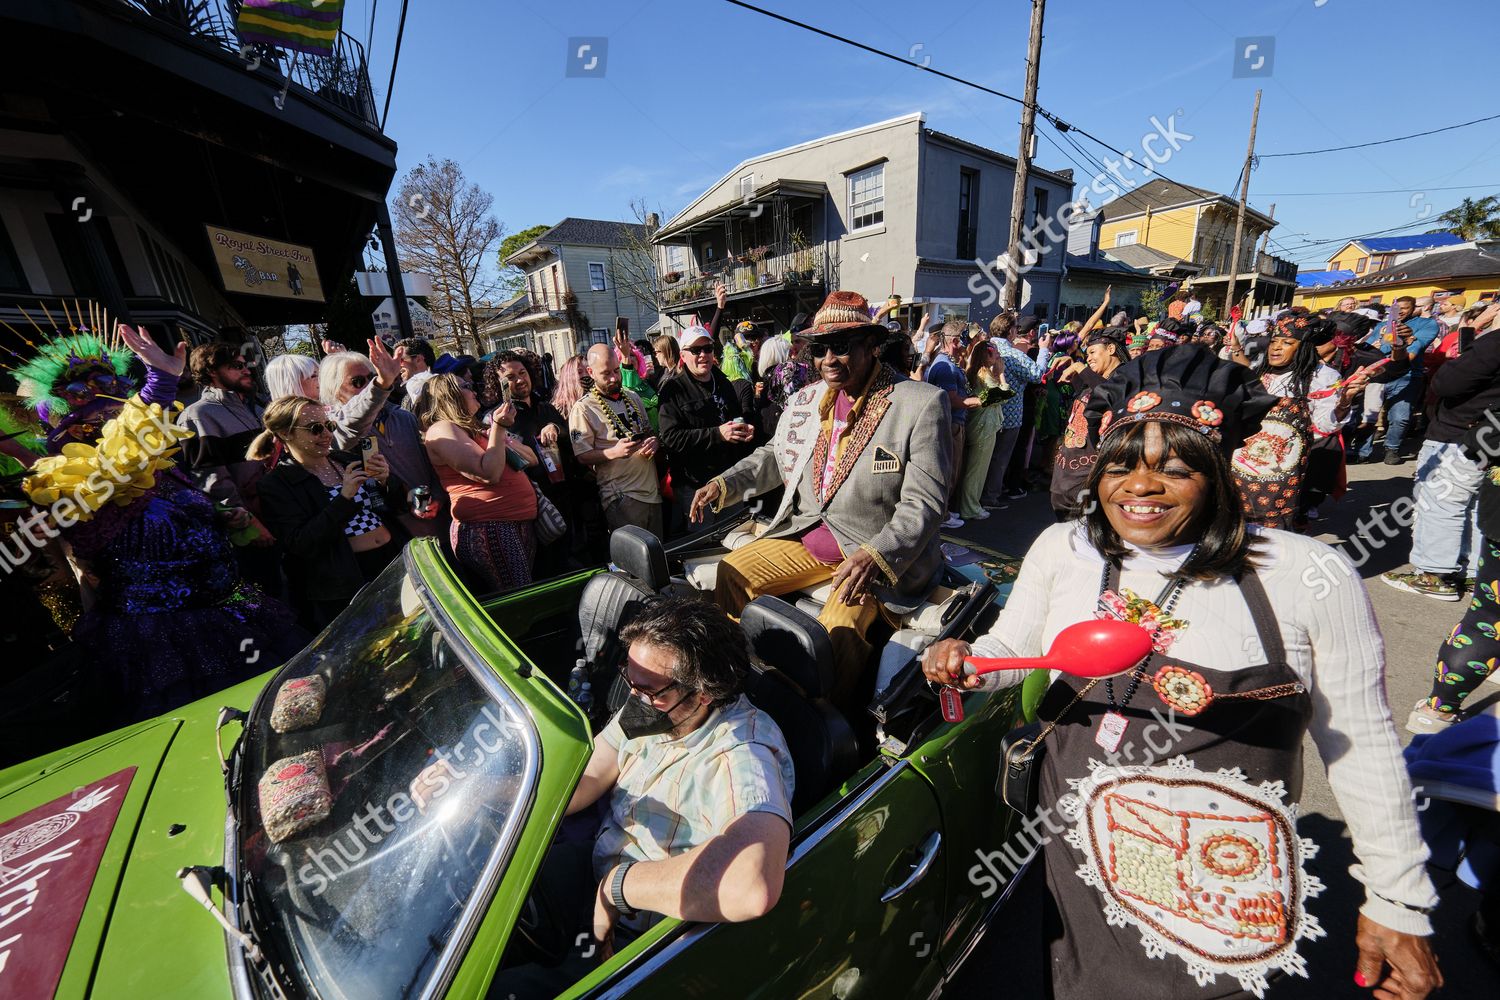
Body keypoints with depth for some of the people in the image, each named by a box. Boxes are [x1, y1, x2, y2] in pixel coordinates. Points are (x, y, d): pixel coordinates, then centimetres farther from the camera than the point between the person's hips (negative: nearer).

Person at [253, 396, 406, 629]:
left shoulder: (346, 460, 16)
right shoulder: (275, 485, 2)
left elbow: (395, 505, 19)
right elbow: (300, 545, -10)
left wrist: (386, 481, -3)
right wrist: (344, 497, -16)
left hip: (397, 558, 5)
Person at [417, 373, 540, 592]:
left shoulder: (472, 429, 24)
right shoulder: (441, 430, -3)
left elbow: (532, 459, 19)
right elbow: (489, 474, -16)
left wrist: (502, 432, 5)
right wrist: (498, 427, -12)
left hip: (521, 524, 9)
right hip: (488, 529, -9)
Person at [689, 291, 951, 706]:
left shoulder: (923, 402, -13)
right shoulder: (805, 400, 6)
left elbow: (924, 502, -17)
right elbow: (775, 455, 19)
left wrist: (876, 556, -32)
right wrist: (724, 484, 3)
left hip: (876, 551, -5)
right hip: (804, 535, 6)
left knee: (838, 629, -28)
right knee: (729, 573, -5)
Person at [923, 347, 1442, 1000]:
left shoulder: (1309, 573, -14)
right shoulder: (1062, 549, -7)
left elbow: (1362, 744, -4)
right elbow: (1007, 648, 4)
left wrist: (1399, 901, 2)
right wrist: (965, 661, -17)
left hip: (1228, 891, -2)